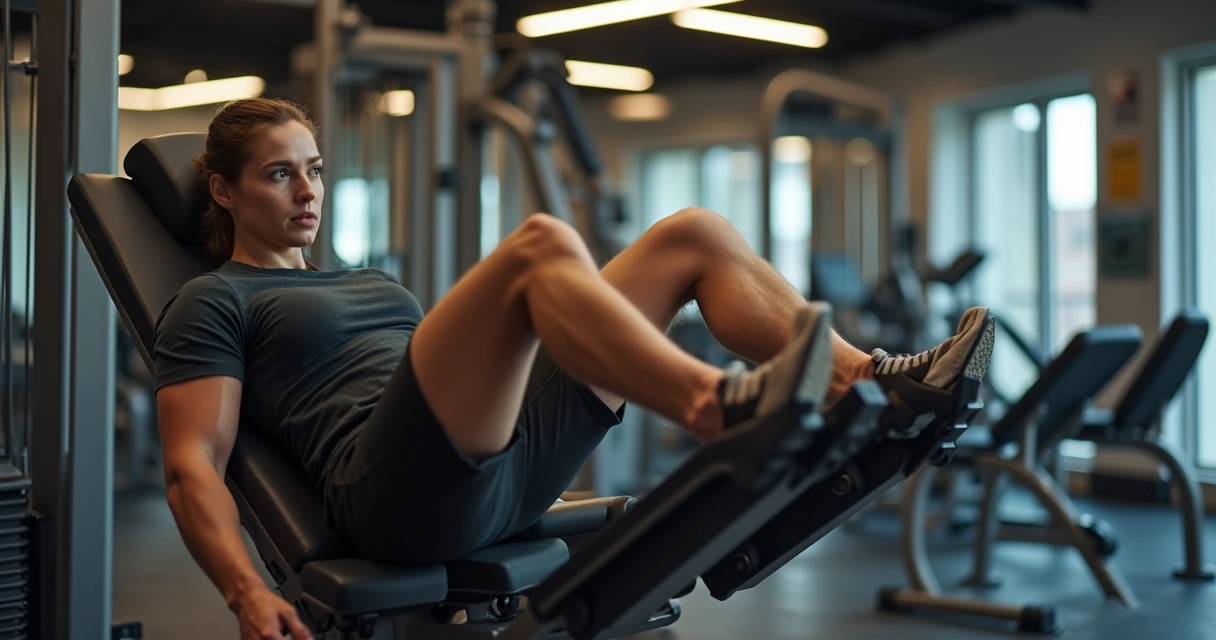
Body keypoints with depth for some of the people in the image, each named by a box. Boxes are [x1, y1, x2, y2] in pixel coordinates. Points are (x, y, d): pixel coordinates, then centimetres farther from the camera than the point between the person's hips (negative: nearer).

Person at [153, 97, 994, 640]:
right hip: (398, 493, -7)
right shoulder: (213, 303, 11)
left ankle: (871, 386, -14)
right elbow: (192, 465, -1)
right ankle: (728, 412, -49)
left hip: (504, 458, 8)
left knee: (693, 235, -1)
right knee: (541, 245, -31)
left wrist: (549, 489, 25)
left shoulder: (371, 282, 33)